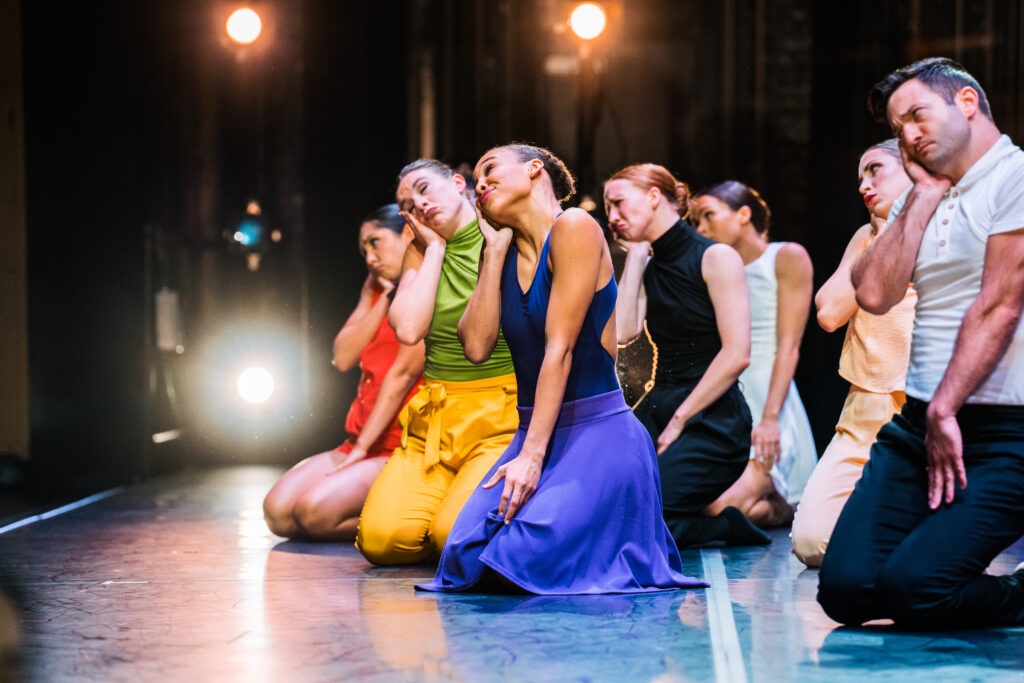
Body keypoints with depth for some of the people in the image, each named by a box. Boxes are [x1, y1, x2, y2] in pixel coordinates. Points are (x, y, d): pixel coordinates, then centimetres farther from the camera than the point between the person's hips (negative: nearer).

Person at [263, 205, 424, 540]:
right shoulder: (376, 287, 18)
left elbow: (404, 372, -14)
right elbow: (343, 358, 7)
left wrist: (361, 448, -14)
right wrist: (386, 296, -1)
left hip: (399, 448, -8)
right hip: (357, 444, 8)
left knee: (315, 509, -29)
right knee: (278, 511, -13)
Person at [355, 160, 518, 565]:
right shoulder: (422, 251, 13)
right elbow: (409, 330, -5)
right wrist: (436, 247, 0)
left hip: (503, 420, -4)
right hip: (436, 419, 5)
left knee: (457, 534, -27)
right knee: (381, 539, -16)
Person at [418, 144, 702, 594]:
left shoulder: (574, 228, -7)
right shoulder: (506, 251, 15)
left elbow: (560, 346, -14)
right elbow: (477, 347, 1)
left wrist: (532, 456, -20)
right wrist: (495, 249, 4)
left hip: (600, 437, -7)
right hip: (534, 434, 7)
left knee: (521, 561, -24)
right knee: (466, 557, -13)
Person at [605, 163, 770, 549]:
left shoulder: (715, 258, -5)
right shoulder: (649, 269, 16)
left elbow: (736, 354, -13)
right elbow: (621, 332, -2)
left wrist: (680, 420, -12)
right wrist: (636, 257, 3)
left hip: (712, 419, -7)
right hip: (658, 408, 7)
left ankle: (725, 527, 2)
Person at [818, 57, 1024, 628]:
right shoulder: (921, 199, 19)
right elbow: (874, 294, 5)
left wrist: (944, 412, -15)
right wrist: (924, 196, 4)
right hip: (919, 423, 8)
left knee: (912, 587, -21)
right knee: (846, 587, -6)